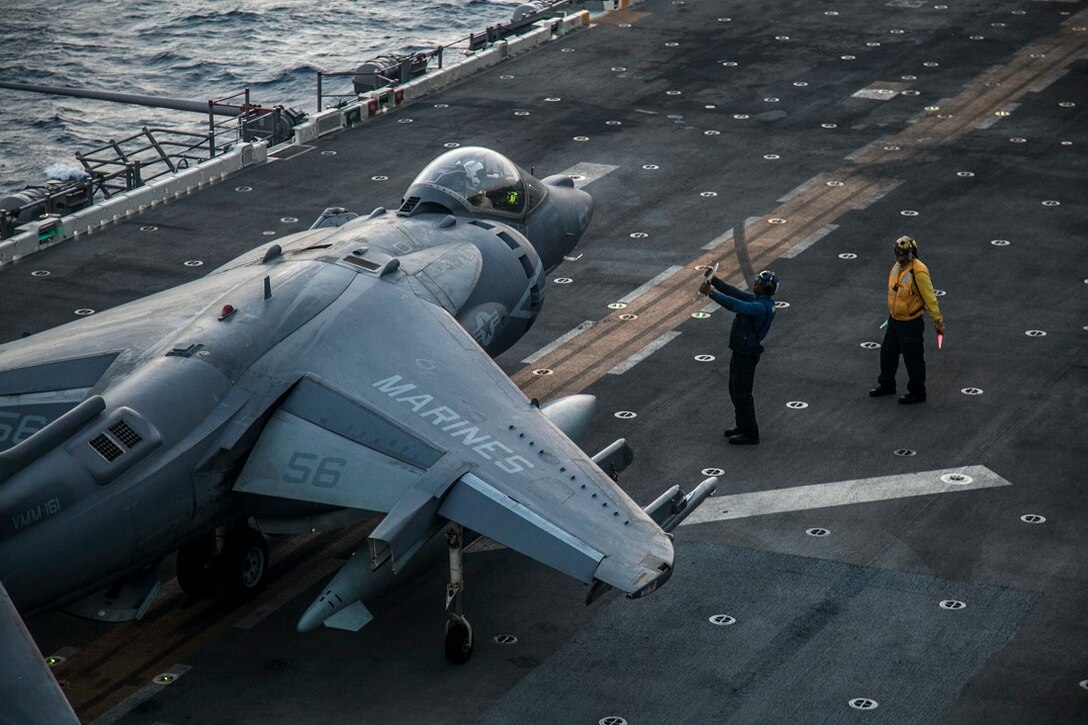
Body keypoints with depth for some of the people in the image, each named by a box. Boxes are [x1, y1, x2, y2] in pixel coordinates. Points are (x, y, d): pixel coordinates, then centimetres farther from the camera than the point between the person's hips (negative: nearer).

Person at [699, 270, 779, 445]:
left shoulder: (761, 307, -28)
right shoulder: (757, 299, 3)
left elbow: (734, 305, -37)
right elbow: (735, 293, 6)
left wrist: (711, 293, -31)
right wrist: (713, 280, -4)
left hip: (746, 355, -10)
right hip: (741, 351, 10)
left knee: (742, 394, 0)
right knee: (735, 390, 21)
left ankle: (750, 434, 10)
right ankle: (743, 426, 34)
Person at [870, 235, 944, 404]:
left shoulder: (918, 272, -25)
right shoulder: (897, 265, 1)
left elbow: (929, 297, -21)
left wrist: (938, 320, -19)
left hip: (911, 324, -8)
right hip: (894, 320, 8)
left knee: (913, 359, 5)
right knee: (887, 353, 21)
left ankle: (917, 393, 20)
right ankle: (886, 385, 39)